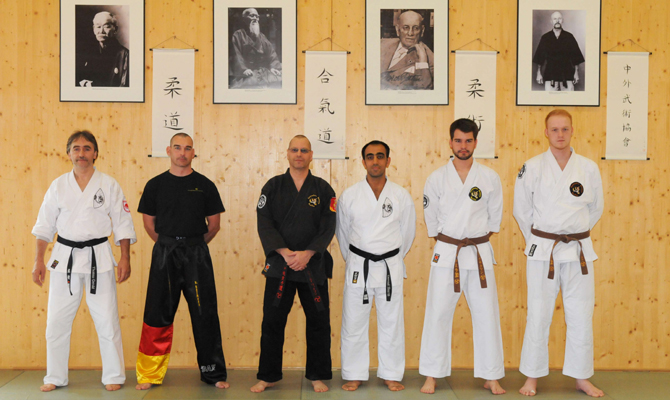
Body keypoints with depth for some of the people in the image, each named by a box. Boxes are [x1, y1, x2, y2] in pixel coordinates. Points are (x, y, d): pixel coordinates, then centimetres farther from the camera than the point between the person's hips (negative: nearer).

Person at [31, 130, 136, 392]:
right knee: (57, 320, 6)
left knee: (107, 319, 0)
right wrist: (39, 261, 5)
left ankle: (113, 376, 14)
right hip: (65, 257, 2)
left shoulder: (109, 185, -1)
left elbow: (122, 224, 1)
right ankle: (55, 377, 22)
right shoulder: (58, 186, 4)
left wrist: (125, 259, -4)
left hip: (99, 257, -2)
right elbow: (44, 226, 8)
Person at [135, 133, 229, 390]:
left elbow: (214, 224, 7)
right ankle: (150, 375, 16)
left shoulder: (204, 185, 2)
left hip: (197, 255, 0)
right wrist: (169, 244, 8)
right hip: (164, 254, 0)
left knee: (205, 315, 3)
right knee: (157, 315, 3)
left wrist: (194, 244, 8)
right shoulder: (156, 185, 4)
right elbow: (149, 222, 9)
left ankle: (213, 373, 15)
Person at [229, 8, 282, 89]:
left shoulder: (261, 36, 26)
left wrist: (273, 66, -5)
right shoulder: (238, 35, 9)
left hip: (263, 70, 5)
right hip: (247, 73, -5)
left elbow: (271, 52, 14)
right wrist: (243, 69, -19)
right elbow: (236, 55, -3)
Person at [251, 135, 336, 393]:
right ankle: (268, 376, 18)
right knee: (272, 321, 3)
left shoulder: (323, 189, 2)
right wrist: (286, 253, -16)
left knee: (319, 321, 4)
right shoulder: (273, 186, 3)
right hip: (279, 263, 0)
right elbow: (264, 224, -4)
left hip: (313, 264, 0)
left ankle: (318, 376, 20)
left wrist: (307, 254, -16)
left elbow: (328, 227, -3)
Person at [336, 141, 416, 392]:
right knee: (354, 323, 6)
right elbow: (343, 233, 10)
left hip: (391, 265, 0)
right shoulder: (349, 196, -2)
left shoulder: (401, 196, -1)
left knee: (392, 322, 8)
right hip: (358, 266, 0)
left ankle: (391, 374, 23)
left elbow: (407, 233, 9)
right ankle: (355, 375, 21)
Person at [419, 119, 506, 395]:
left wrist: (477, 238, 9)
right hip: (446, 254, 0)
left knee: (486, 314, 4)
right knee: (438, 313, 2)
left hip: (479, 253, 1)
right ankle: (432, 375, 15)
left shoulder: (490, 177, 1)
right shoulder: (437, 178, 0)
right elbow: (431, 216, 8)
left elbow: (495, 216, 10)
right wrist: (445, 241, 10)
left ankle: (491, 377, 17)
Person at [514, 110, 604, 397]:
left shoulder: (588, 168, 2)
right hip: (542, 252, -2)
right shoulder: (532, 168, -3)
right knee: (538, 315, 2)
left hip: (578, 250, 2)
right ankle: (532, 377, 16)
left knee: (581, 315, 7)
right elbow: (521, 210, 6)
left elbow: (595, 208, 14)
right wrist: (538, 239, 9)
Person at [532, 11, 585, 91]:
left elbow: (576, 58, 9)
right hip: (550, 75, 0)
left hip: (567, 74, 1)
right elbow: (539, 60, 9)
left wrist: (576, 73, 4)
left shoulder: (569, 37, 7)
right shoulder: (545, 38, 7)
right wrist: (539, 74, 5)